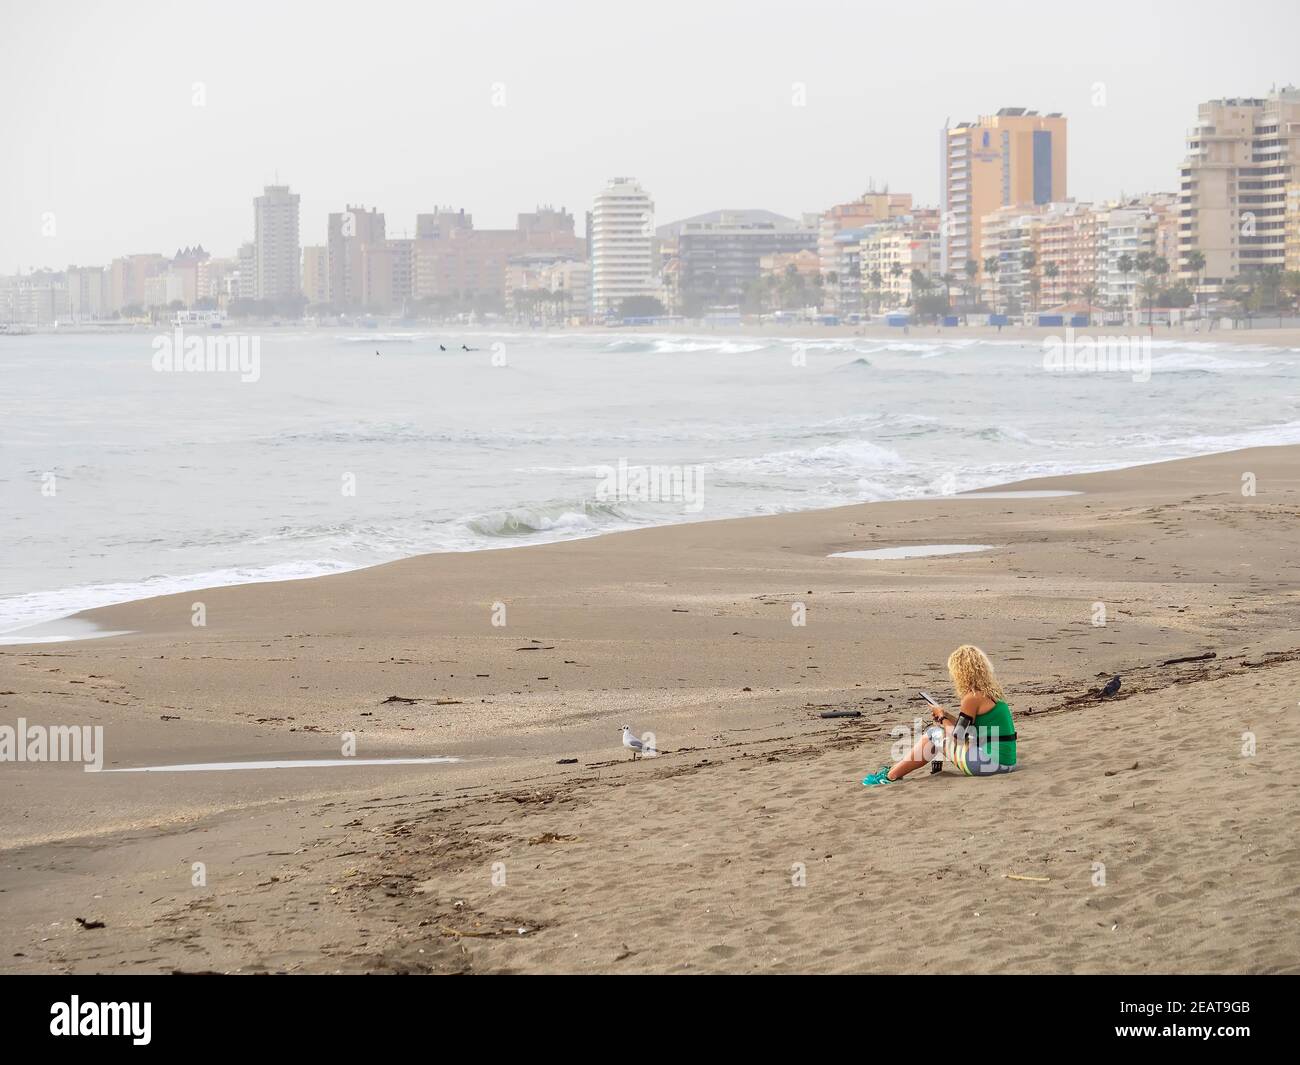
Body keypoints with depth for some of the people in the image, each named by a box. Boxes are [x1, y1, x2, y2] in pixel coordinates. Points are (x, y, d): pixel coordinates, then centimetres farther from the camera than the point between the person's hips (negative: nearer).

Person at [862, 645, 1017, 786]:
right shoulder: (991, 691, 13)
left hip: (989, 762, -9)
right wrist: (947, 716, 16)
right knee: (934, 733, 18)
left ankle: (891, 775, 10)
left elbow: (956, 738, -10)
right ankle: (894, 770, 24)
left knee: (934, 735, 3)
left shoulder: (973, 697, -14)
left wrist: (942, 717, 7)